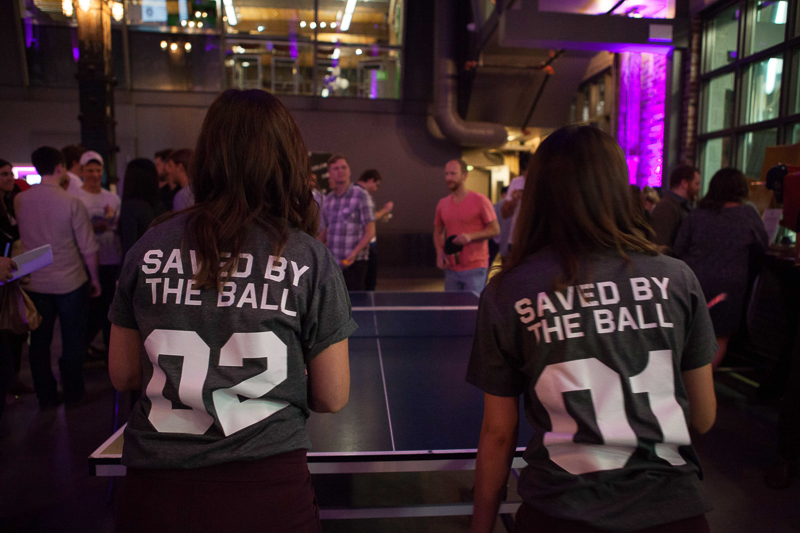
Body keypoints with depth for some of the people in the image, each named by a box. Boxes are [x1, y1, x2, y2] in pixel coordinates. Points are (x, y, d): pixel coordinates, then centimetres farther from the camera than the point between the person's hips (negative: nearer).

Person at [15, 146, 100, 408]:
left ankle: (46, 396, 22)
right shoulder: (72, 203, -14)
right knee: (72, 340, 10)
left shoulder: (20, 201, -1)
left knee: (39, 342, 13)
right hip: (70, 283, -3)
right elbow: (88, 247, -12)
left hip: (35, 284, 4)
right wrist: (95, 278, -1)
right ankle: (73, 394, 19)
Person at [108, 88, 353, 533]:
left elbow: (122, 375, 5)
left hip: (152, 493, 3)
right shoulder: (311, 261, -12)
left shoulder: (149, 247, -5)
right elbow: (332, 397, -6)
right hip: (265, 491, -2)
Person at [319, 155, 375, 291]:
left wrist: (354, 252, -21)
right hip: (332, 263, 6)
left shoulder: (361, 196, -6)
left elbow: (370, 231, -9)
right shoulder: (327, 200, 13)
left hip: (354, 263, -6)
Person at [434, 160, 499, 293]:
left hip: (475, 268, -5)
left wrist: (471, 236, -20)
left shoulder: (479, 200, -7)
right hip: (451, 269, 5)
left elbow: (495, 229, -6)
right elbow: (438, 232, 19)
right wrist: (440, 252, 1)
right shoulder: (442, 204, 9)